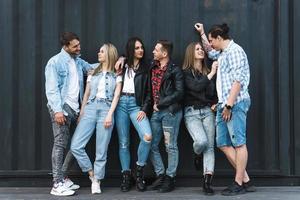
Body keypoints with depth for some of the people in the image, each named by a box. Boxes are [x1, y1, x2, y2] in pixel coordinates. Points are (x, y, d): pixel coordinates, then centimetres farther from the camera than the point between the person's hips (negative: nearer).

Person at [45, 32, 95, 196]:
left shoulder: (78, 61, 17)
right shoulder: (55, 62, -6)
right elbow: (52, 89, -12)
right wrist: (57, 110, -21)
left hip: (74, 108, 8)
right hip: (61, 108, -8)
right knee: (60, 144, -9)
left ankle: (62, 177, 19)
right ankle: (57, 185, -7)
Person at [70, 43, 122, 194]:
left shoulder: (116, 75, 10)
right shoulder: (93, 73, 19)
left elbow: (116, 96, 2)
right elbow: (86, 94, 17)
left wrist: (110, 115, -10)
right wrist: (81, 114, 10)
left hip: (106, 110, -3)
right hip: (90, 109, 3)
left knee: (101, 150, -3)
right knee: (75, 145, -11)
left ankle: (96, 181, 10)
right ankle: (92, 173, 7)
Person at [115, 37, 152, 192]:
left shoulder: (146, 68, 9)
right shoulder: (123, 65, 12)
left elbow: (149, 92, 5)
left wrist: (144, 109, -6)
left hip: (136, 104, -1)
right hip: (121, 104, 1)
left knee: (147, 136, -21)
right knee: (123, 142, 2)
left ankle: (139, 170, -4)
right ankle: (126, 175, 10)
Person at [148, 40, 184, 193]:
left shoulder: (175, 70, -5)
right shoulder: (153, 68, 12)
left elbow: (179, 93, -11)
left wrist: (160, 104, -11)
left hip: (170, 111, -6)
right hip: (156, 112, 6)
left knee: (170, 146, 0)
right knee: (152, 145, 6)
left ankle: (170, 178, 8)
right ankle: (160, 175, 17)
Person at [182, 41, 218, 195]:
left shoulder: (208, 72, 15)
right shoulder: (186, 72, 1)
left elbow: (214, 92, 23)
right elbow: (196, 87, -17)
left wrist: (215, 103, 4)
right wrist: (211, 74, -14)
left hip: (207, 111, 4)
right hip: (192, 112, -4)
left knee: (210, 146, -6)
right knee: (202, 141, -24)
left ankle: (207, 182, -7)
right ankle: (197, 154, 14)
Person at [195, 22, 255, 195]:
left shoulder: (234, 50, -6)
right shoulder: (223, 53, 22)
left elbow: (238, 80, -16)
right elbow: (211, 52, 48)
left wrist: (229, 104, -20)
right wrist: (202, 33, 46)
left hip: (235, 103, -10)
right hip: (224, 104, 10)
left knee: (238, 143, -7)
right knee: (223, 143, 6)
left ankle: (239, 184, -4)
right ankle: (245, 180, 9)